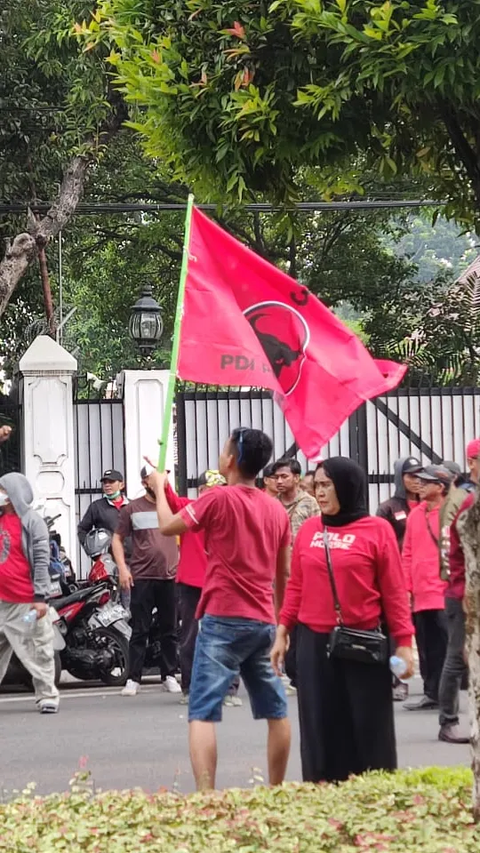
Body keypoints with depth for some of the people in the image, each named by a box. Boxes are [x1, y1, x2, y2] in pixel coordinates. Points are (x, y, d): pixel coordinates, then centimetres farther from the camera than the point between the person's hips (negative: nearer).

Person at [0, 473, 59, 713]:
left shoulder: (31, 522, -7)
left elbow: (41, 560, -11)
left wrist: (40, 597, -17)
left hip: (26, 602, -6)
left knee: (37, 652, -1)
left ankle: (47, 695, 5)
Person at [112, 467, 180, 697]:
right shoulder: (132, 509, 5)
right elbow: (117, 539, 8)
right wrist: (122, 567, -3)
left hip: (171, 577, 2)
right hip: (142, 578, -2)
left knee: (170, 630, 6)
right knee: (139, 630, -1)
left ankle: (169, 675, 13)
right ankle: (134, 678, 1)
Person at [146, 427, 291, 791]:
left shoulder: (219, 498, -9)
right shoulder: (277, 509, 8)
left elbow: (168, 526, 2)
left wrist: (160, 487, 19)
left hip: (224, 620, -6)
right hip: (264, 622, 6)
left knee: (203, 712, -9)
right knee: (275, 710, 14)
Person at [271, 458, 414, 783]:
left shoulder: (377, 529, -4)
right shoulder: (308, 530, 7)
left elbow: (395, 591, -4)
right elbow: (296, 586, 11)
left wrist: (404, 642, -7)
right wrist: (282, 632, 7)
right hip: (314, 644, 4)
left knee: (369, 729, 3)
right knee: (321, 730, 7)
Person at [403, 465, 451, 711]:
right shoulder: (415, 514, 10)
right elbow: (408, 554, 12)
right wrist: (407, 588, 7)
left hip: (445, 595, -6)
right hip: (421, 596, 6)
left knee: (447, 647, -1)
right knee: (427, 649, 10)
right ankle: (431, 695, 18)